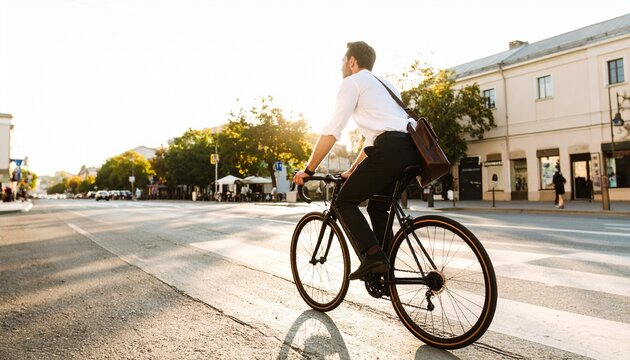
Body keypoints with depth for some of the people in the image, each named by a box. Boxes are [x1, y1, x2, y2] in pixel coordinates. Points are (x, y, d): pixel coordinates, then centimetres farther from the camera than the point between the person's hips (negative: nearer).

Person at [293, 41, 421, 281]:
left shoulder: (352, 82, 8)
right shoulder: (383, 84, 34)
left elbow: (331, 131, -1)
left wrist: (308, 170, 6)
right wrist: (353, 170, 38)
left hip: (391, 149, -9)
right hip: (413, 151, 9)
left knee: (345, 203, 4)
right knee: (378, 208, 22)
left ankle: (372, 258, -8)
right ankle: (384, 274, 23)